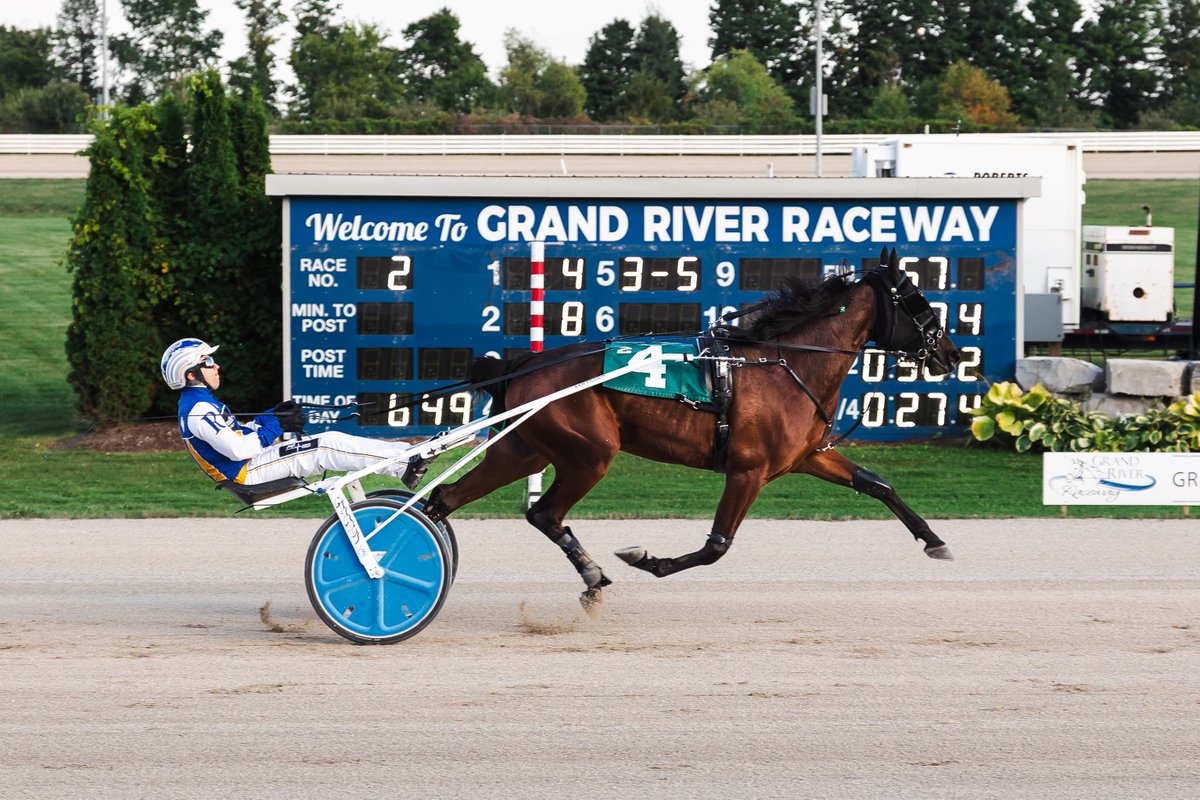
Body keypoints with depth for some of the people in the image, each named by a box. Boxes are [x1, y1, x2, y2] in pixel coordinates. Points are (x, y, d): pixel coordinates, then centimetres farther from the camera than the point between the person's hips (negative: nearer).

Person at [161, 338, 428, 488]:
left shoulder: (201, 403, 16)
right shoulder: (198, 409, -18)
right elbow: (238, 449, -25)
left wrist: (274, 415, 6)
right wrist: (276, 425, -15)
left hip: (251, 462, 10)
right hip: (248, 471, -10)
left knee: (330, 440, 2)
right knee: (327, 446, -18)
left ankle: (406, 455, -1)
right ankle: (404, 466, -19)